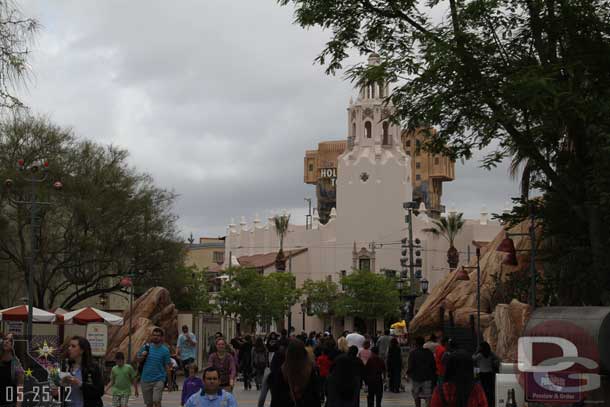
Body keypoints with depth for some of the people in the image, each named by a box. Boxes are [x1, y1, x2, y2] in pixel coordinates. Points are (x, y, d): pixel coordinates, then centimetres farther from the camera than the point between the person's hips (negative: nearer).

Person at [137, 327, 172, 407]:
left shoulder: (165, 350, -2)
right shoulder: (146, 347, 5)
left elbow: (167, 366, -2)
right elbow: (138, 360, 11)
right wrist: (143, 356, -11)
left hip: (159, 379, -3)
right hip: (146, 379, 3)